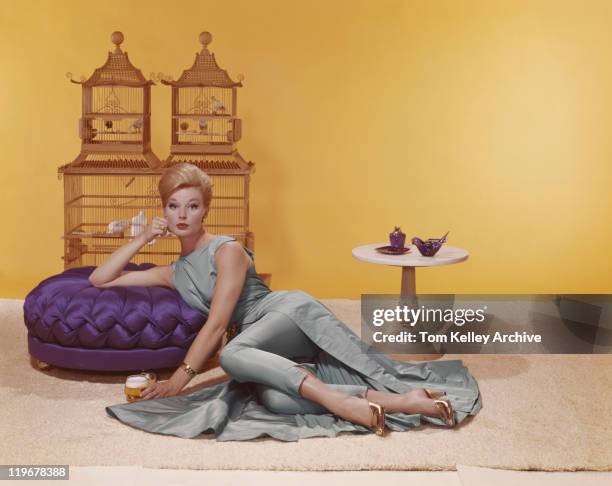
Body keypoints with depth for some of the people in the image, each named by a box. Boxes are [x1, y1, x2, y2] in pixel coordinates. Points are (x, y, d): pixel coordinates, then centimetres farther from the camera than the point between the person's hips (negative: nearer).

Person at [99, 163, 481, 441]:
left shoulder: (227, 250, -1)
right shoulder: (173, 274, 19)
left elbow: (217, 323, -8)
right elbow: (99, 281, 21)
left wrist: (182, 376, -11)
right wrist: (143, 238, 13)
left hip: (287, 311, -5)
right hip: (264, 349, 5)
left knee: (232, 355, -37)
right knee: (273, 400, -31)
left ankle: (339, 400, -42)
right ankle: (388, 401, -36)